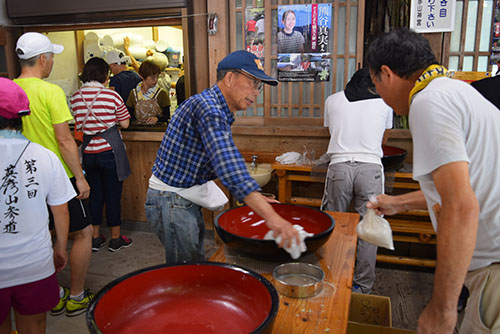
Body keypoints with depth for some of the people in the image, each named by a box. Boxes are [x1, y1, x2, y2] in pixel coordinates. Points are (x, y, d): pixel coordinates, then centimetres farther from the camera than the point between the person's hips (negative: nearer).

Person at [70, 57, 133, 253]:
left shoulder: (75, 97, 2)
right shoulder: (111, 96, -11)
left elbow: (79, 125, 10)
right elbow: (125, 123, -5)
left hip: (88, 152, 5)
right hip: (110, 150, -4)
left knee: (95, 193, 15)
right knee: (113, 194, 6)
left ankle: (95, 237, 25)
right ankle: (115, 238, 18)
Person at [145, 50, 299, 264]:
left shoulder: (217, 109, 10)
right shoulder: (208, 108, -25)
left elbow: (225, 164, 15)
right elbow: (229, 166, -39)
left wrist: (258, 198, 7)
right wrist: (271, 216, -46)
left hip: (186, 201, 10)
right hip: (171, 202, -10)